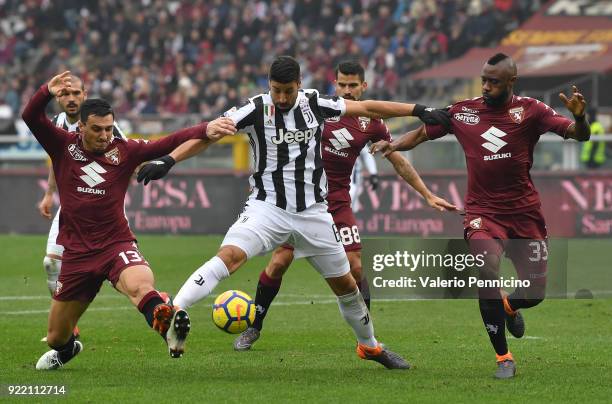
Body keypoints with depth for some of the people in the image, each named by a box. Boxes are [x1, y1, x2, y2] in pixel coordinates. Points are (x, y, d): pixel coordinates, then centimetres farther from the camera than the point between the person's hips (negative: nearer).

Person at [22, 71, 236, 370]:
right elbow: (30, 117, -12)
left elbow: (169, 144, -7)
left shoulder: (124, 151, 2)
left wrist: (205, 130, -22)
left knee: (140, 286, -37)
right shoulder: (63, 146, 1)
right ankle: (67, 348, 48)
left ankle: (168, 329, -66)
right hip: (77, 252, 2)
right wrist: (48, 93, -32)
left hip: (117, 245, -2)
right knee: (56, 338, 10)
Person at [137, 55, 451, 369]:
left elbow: (367, 108, 6)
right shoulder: (256, 109, -9)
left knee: (344, 283, 11)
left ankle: (369, 346, 33)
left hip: (312, 211, 3)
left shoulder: (315, 104, -1)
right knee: (230, 255, -29)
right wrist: (168, 161, -27)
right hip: (267, 207, -3)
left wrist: (419, 111, 8)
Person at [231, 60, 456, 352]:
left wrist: (427, 195, 11)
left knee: (355, 267, -6)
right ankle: (253, 328, 8)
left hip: (338, 201, 2)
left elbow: (399, 162, 11)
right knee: (279, 262, -7)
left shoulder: (370, 123, 3)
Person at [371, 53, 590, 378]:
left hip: (525, 212, 1)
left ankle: (509, 306, 43)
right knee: (488, 271, -27)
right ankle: (503, 357, -13)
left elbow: (579, 135, -10)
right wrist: (394, 144, -8)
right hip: (482, 212, 0)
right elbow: (422, 133, 11)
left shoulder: (529, 111, -5)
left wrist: (579, 117, -32)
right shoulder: (463, 112, 0)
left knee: (534, 293, 1)